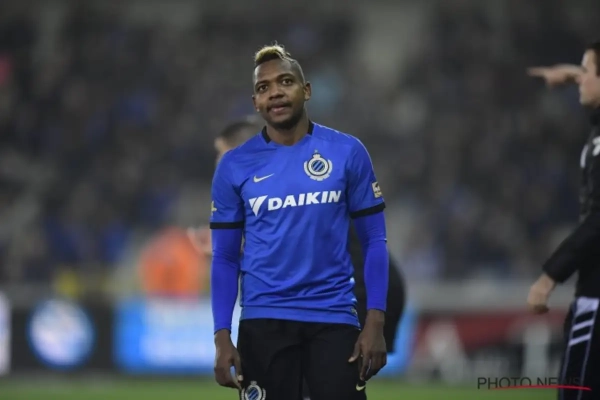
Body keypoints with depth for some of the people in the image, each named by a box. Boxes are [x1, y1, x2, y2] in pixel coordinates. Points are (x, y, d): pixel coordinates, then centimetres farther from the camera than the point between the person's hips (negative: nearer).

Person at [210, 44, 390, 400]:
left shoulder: (348, 152, 1)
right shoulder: (235, 166, 2)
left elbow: (374, 240, 3)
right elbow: (225, 257, 6)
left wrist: (375, 321, -6)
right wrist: (222, 337, -5)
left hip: (334, 317, 0)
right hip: (263, 320, 1)